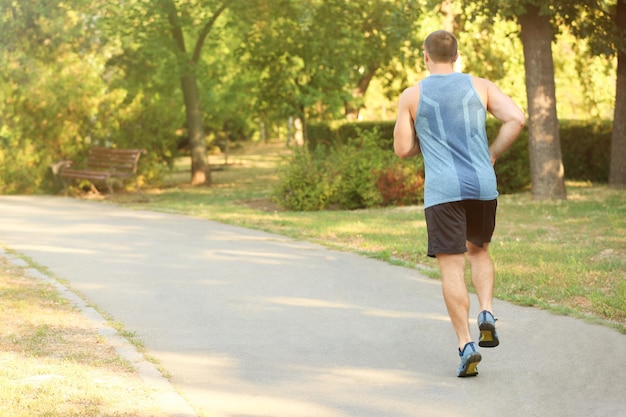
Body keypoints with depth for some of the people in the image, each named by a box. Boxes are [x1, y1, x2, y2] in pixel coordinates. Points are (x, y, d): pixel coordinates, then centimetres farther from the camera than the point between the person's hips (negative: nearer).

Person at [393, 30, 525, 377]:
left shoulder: (412, 96, 3)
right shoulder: (479, 86, 7)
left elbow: (402, 150, 5)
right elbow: (516, 119, -5)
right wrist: (492, 154, 7)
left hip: (442, 190, -2)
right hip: (483, 185, 3)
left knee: (452, 267, 0)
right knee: (478, 251, 24)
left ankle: (466, 345, -8)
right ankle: (487, 314, 3)